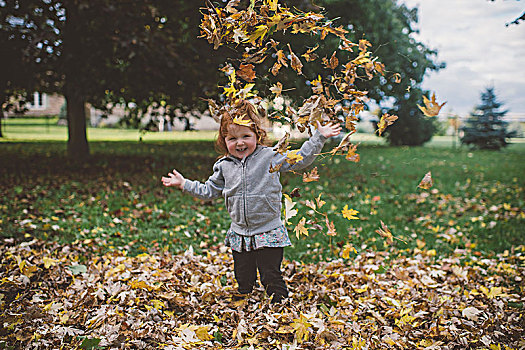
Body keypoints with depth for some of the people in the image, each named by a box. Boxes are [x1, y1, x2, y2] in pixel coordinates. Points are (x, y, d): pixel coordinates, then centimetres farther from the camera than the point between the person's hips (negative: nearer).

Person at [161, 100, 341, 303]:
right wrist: (184, 184, 13)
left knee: (271, 278, 1)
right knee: (243, 280, 17)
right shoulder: (224, 166, 4)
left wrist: (319, 137, -10)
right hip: (239, 237, 4)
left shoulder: (271, 157, -7)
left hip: (269, 234, -4)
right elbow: (210, 190, 16)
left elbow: (300, 159, -4)